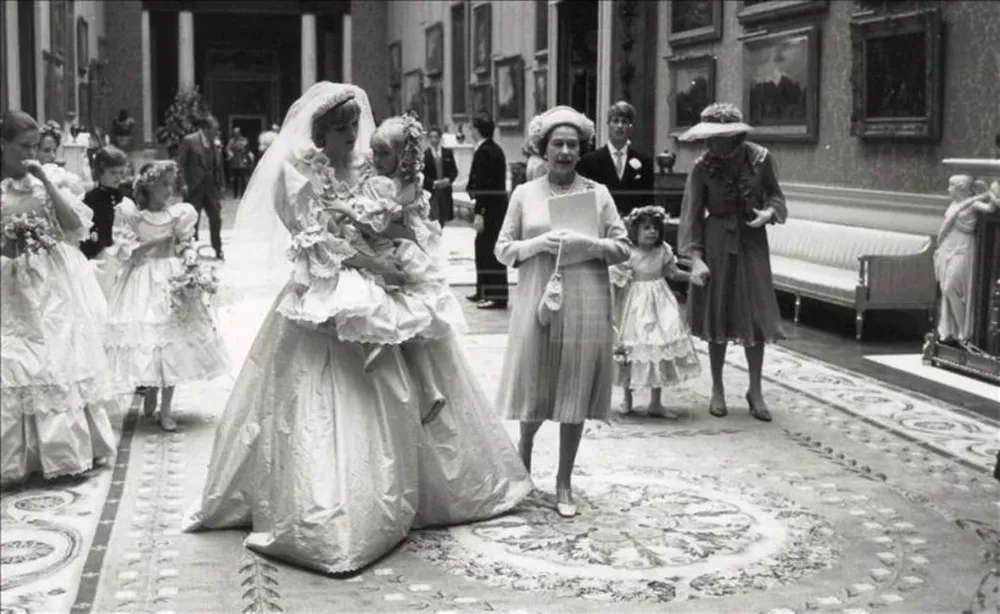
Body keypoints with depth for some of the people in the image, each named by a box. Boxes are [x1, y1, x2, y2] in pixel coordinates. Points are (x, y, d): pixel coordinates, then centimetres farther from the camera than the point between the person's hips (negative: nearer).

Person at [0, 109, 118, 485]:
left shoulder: (46, 180, 5)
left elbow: (76, 227, -5)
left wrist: (46, 183, -11)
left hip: (58, 286, 2)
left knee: (65, 362, 5)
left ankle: (69, 449, 15)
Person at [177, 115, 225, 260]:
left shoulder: (213, 143, 7)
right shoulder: (189, 141, -10)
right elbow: (180, 164, -11)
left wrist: (220, 183, 6)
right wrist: (183, 184, -16)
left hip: (211, 187, 5)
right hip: (194, 187, -5)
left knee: (216, 219, 7)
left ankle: (218, 251, 19)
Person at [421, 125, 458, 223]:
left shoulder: (448, 153, 8)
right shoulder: (424, 155, -3)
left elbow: (454, 171, 8)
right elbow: (422, 175, -4)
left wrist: (448, 180, -12)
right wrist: (433, 183, -17)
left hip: (445, 191, 4)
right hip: (431, 192, -4)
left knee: (443, 220, 10)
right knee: (434, 220, -9)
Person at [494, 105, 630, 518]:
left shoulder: (598, 193, 6)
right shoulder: (524, 194, 7)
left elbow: (623, 248, 6)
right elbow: (503, 249, 6)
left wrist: (590, 245, -12)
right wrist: (537, 243, -11)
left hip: (585, 305, 0)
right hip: (537, 301, 0)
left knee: (575, 392, 3)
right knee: (535, 387, 3)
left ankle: (564, 483, 16)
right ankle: (524, 446, 37)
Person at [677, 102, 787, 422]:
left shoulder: (760, 158, -7)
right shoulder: (703, 166, -9)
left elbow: (775, 195, 6)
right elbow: (691, 214, -8)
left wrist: (769, 212, -17)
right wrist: (695, 258, -16)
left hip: (752, 242, 1)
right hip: (716, 243, 0)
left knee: (755, 315, 2)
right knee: (717, 315, 7)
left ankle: (755, 390, 16)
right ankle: (717, 390, 20)